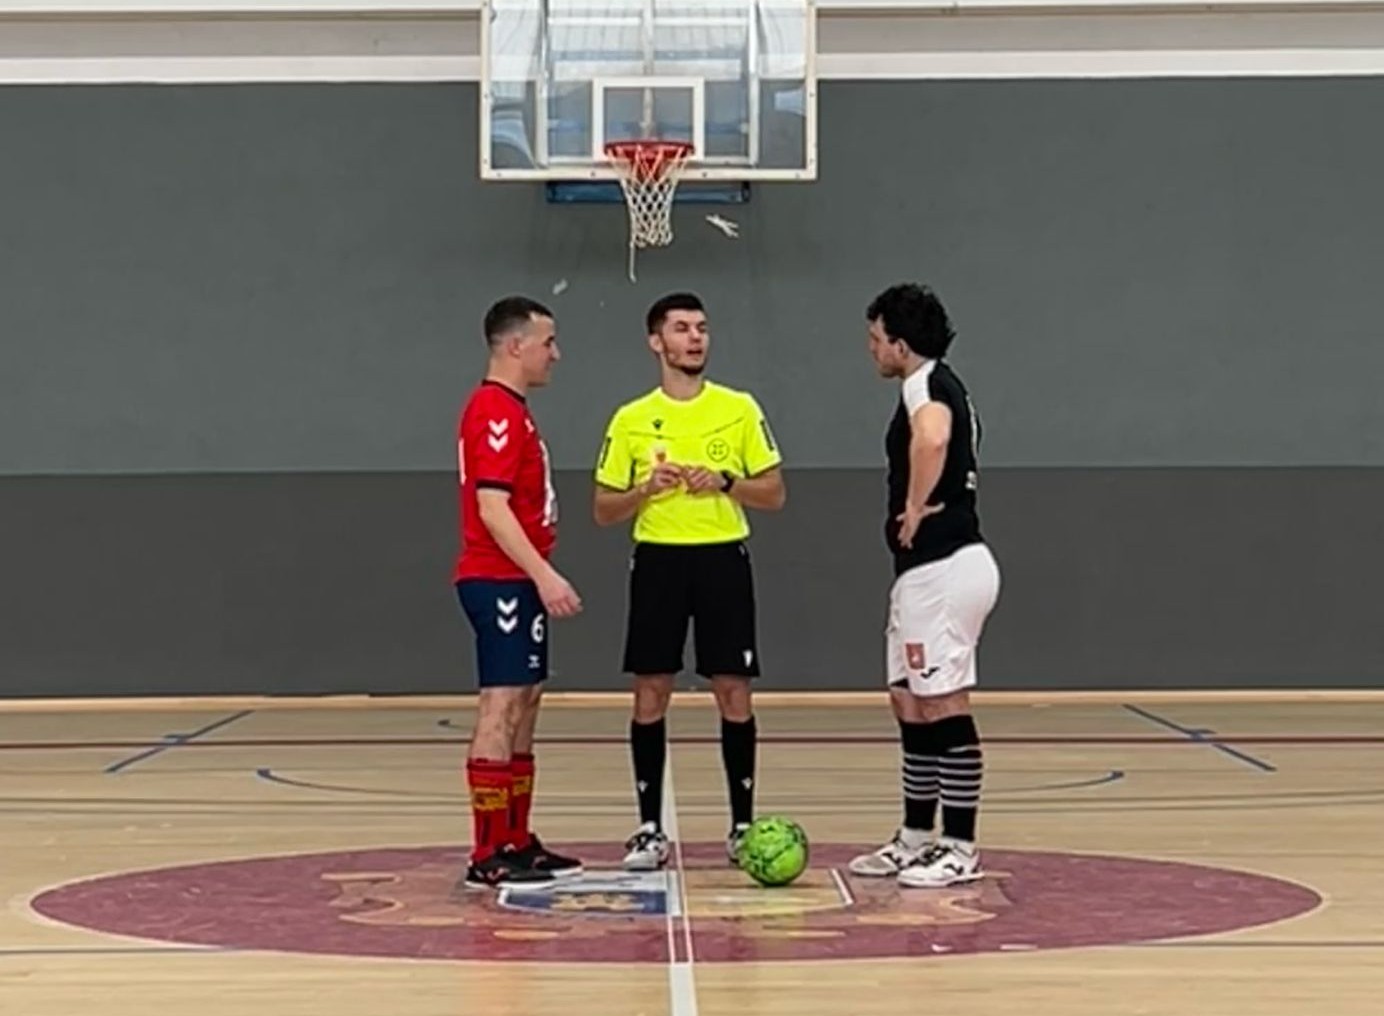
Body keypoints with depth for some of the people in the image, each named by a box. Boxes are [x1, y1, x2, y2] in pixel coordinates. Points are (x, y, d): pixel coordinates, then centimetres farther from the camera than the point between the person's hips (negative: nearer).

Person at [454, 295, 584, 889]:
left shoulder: (509, 410, 18)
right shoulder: (496, 411, -14)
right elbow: (491, 507, -22)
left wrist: (540, 577, 21)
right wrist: (544, 575, -26)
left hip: (517, 581, 11)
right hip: (500, 581, -11)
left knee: (523, 705, 12)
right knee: (501, 706, -10)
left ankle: (516, 842, 17)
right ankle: (489, 855, -9)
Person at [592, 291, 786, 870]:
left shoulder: (740, 409, 3)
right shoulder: (630, 420, 4)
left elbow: (774, 494, 4)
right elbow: (604, 510, 7)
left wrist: (725, 483, -13)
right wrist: (646, 489, -12)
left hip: (723, 559, 0)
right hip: (658, 560, 0)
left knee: (733, 693, 1)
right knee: (650, 695, 0)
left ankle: (743, 823, 12)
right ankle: (650, 828, 9)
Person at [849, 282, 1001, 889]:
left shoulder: (927, 383, -13)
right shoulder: (939, 388, 20)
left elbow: (931, 438, -36)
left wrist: (915, 509, -24)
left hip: (944, 566, -11)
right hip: (924, 570, 11)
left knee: (943, 705, -6)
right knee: (910, 703, 15)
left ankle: (961, 850, -1)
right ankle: (917, 839, 22)